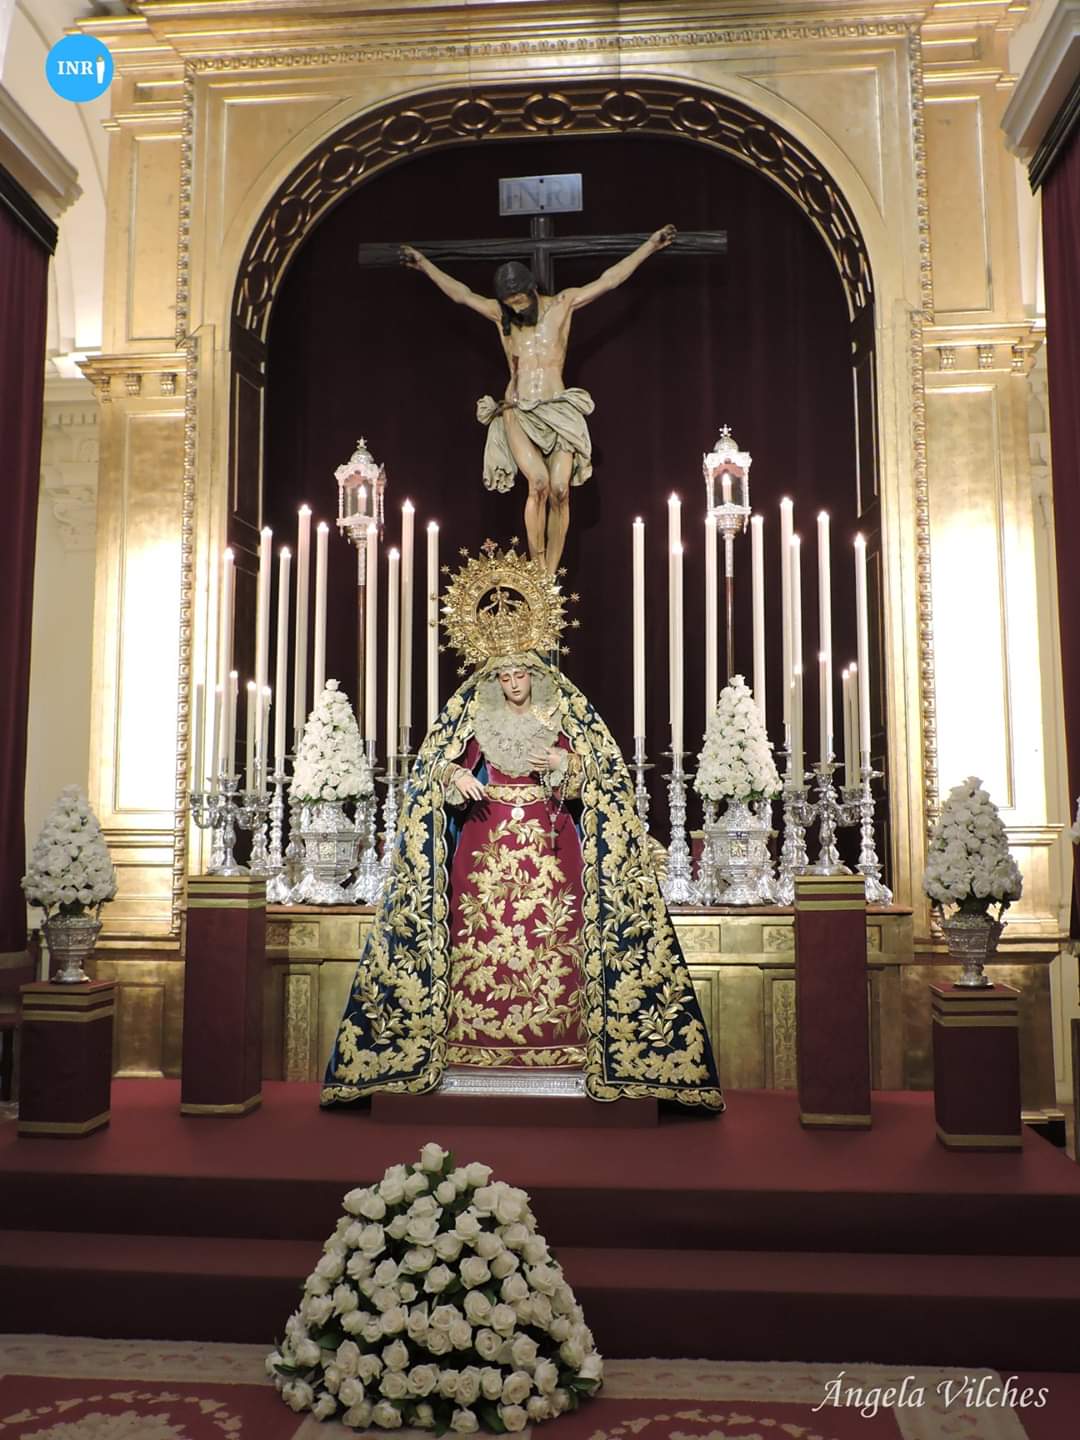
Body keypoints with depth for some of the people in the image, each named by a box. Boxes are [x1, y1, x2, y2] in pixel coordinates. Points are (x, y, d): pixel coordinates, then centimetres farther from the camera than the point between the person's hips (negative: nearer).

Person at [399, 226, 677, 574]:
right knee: (538, 483, -23)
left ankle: (550, 574, -8)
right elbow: (460, 292, 21)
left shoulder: (562, 304, 8)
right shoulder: (501, 314, 12)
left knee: (559, 489, -16)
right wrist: (424, 264, 26)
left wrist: (650, 245, 9)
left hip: (559, 411, 0)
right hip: (517, 413, 0)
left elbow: (608, 280, 9)